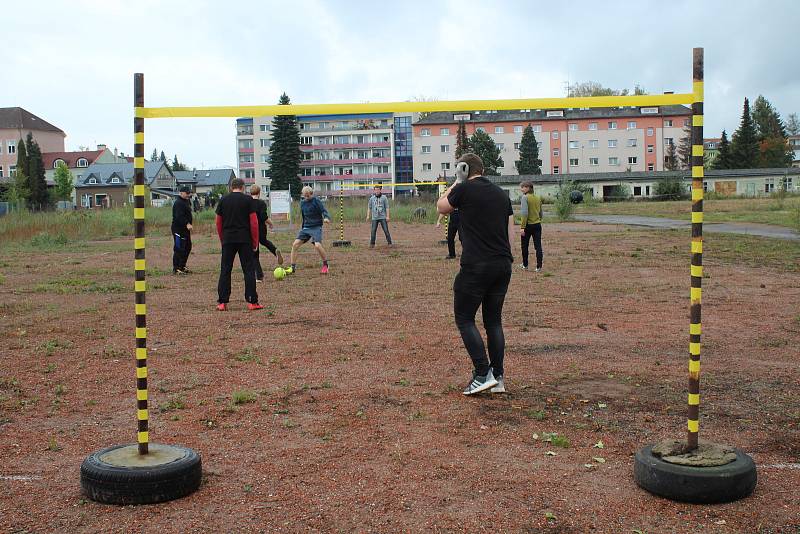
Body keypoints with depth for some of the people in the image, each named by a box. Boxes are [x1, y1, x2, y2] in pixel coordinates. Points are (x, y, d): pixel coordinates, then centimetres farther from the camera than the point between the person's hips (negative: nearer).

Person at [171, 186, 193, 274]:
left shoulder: (185, 202, 18)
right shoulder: (178, 203, -16)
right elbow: (179, 216, -31)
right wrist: (187, 224, -38)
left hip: (185, 229, 11)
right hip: (178, 230, -11)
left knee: (187, 247, 16)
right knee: (179, 249, -9)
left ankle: (182, 266, 27)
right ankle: (176, 269, -6)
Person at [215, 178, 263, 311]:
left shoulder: (223, 200, 7)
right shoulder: (248, 200, 0)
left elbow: (218, 222, 9)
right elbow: (253, 222, -4)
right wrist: (255, 241, 1)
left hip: (228, 239, 2)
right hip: (245, 239, -2)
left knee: (225, 270, 6)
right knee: (248, 270, 2)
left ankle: (222, 302, 5)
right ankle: (252, 301, -1)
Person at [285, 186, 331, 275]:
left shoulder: (316, 201, -7)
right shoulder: (302, 202, 10)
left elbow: (324, 210, -17)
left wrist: (326, 218, -38)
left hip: (316, 227, -6)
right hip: (306, 227, 6)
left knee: (317, 245, -24)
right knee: (295, 244, -8)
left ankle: (325, 265, 0)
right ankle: (292, 268, 1)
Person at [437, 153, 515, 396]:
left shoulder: (464, 189, -5)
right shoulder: (501, 194, 13)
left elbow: (441, 207, 14)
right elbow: (511, 231, 14)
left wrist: (457, 183, 19)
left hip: (476, 266, -6)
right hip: (503, 265, 6)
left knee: (464, 319, 4)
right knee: (494, 320, 14)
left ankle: (483, 374, -4)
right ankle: (498, 378, 14)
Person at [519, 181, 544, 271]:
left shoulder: (525, 197, -11)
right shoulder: (538, 198, 9)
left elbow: (525, 213, -20)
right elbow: (540, 213, 16)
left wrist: (522, 227, -20)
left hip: (528, 225, -5)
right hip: (537, 225, 5)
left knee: (525, 246, 12)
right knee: (538, 246, 3)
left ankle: (525, 265, 21)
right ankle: (539, 266, -1)